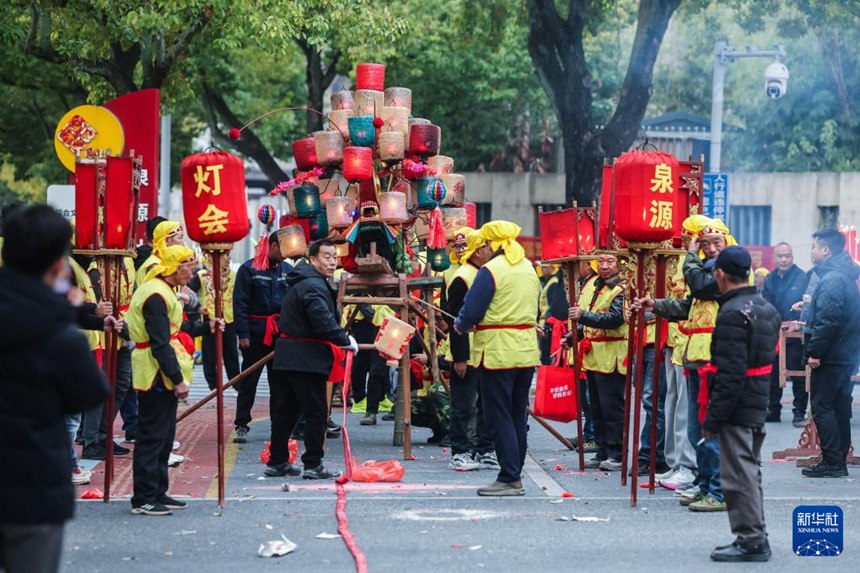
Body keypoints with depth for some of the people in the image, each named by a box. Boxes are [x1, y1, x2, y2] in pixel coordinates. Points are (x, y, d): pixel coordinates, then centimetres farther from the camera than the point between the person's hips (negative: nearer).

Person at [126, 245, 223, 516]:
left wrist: (206, 327, 18)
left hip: (163, 377, 11)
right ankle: (143, 499, -3)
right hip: (156, 375, -11)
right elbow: (160, 344, -23)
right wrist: (177, 379, -21)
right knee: (152, 436, -7)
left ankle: (158, 493, 23)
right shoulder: (156, 296, -19)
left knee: (164, 436, 15)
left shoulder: (162, 291, 15)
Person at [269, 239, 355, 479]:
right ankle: (313, 465, -2)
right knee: (316, 412, -4)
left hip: (287, 357, 10)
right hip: (306, 358, -10)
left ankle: (277, 462, 18)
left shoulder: (300, 283, 18)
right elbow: (323, 322, -25)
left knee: (286, 410, 13)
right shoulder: (313, 286, -16)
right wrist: (346, 341, -13)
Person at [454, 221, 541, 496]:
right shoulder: (530, 270, 12)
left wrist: (461, 325, 5)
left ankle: (509, 478, -6)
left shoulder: (490, 271, -13)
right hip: (527, 351, 7)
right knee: (517, 416, 13)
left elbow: (471, 311, -15)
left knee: (499, 416, -3)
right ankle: (515, 474, 16)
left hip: (497, 352, -7)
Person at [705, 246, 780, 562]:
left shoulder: (732, 314, -19)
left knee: (738, 474, -4)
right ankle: (755, 536, 24)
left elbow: (729, 374, -22)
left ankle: (751, 540, -1)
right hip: (759, 405, 10)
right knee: (750, 471, 17)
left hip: (737, 407, -10)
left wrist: (712, 418, -19)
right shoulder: (767, 309, 11)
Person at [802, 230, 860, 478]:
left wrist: (814, 351, -20)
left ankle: (831, 462, -7)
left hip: (830, 356, -10)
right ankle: (840, 462, 17)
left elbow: (827, 320, -24)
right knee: (840, 408, 12)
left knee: (822, 406, -6)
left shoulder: (832, 279, -18)